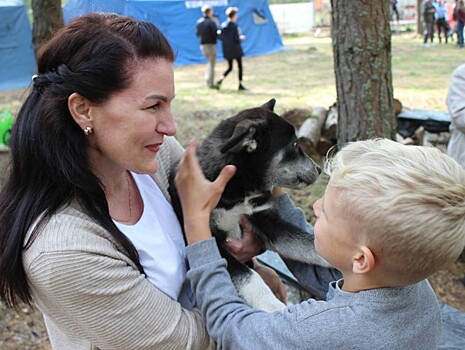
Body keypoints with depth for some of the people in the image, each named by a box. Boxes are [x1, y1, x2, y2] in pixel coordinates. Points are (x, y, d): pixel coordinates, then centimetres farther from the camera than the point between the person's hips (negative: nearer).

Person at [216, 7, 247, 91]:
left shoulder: (223, 25, 1)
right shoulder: (234, 26, -17)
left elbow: (220, 37, 5)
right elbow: (236, 39, -19)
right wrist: (241, 38, 1)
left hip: (227, 50, 6)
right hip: (235, 49, -6)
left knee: (230, 67, 16)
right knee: (240, 66, 10)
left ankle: (220, 80, -3)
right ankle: (240, 84, 12)